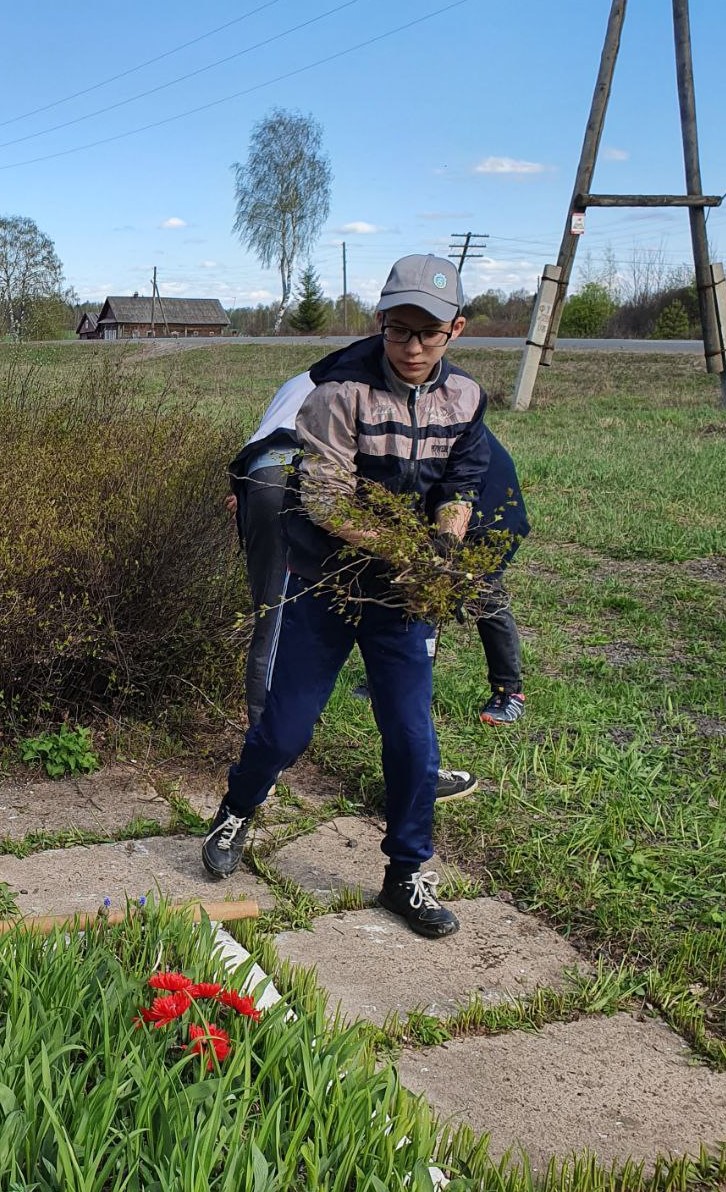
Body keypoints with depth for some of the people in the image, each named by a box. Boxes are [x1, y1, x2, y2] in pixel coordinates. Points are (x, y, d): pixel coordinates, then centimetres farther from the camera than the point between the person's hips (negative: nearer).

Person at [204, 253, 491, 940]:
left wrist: (443, 547, -13)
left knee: (413, 738, 2)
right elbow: (325, 498, -22)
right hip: (325, 582, -3)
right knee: (286, 727, 6)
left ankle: (408, 875, 21)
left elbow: (460, 488, 7)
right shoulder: (343, 390, -19)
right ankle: (235, 814, 38)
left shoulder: (463, 399, -2)